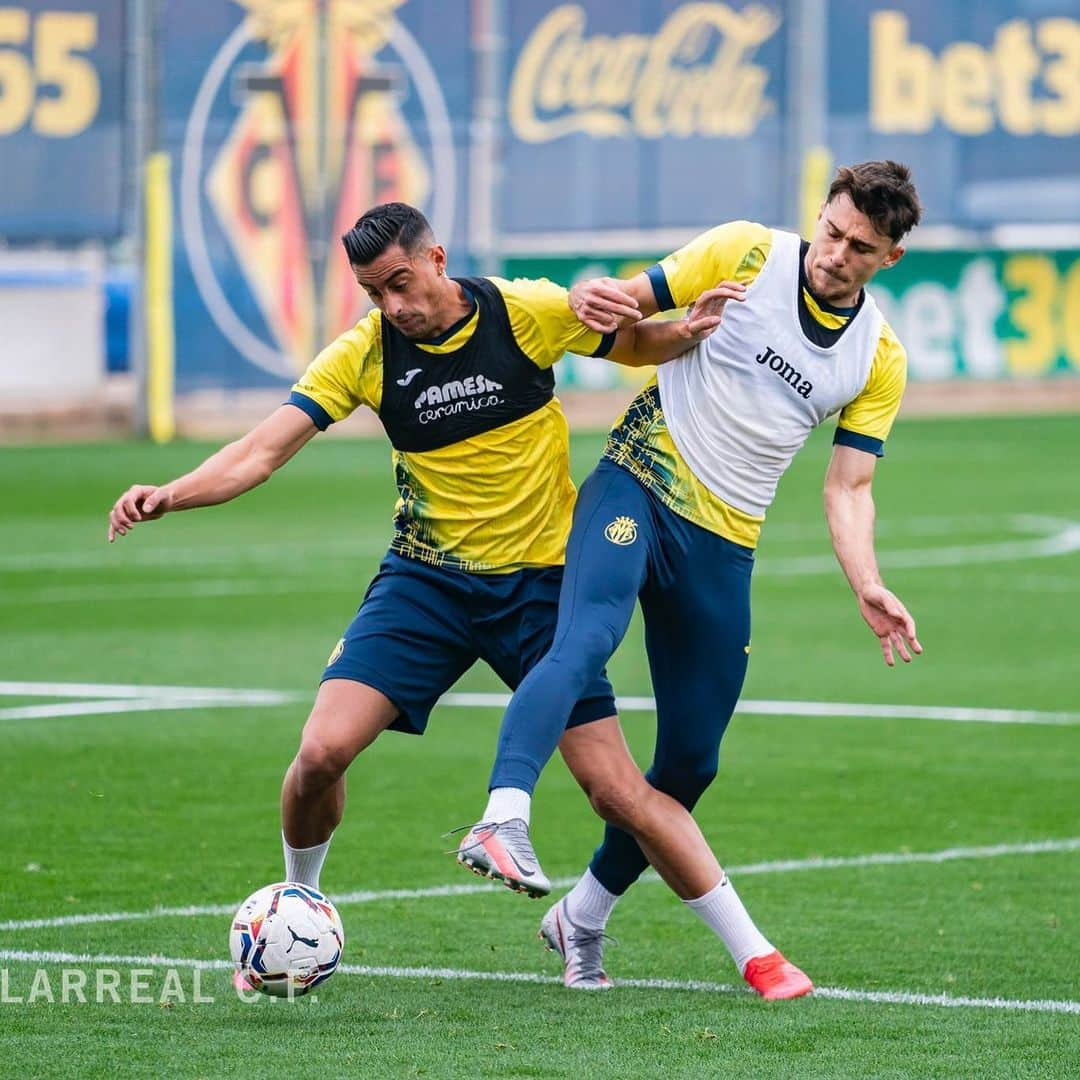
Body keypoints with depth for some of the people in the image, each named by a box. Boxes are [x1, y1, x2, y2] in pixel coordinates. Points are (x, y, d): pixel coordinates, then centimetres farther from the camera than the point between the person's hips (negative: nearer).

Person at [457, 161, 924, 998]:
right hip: (638, 485, -4)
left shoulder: (880, 359, 7)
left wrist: (868, 589, -10)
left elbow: (847, 489, 7)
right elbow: (632, 303, 3)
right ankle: (503, 818, -51)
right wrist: (596, 297, -23)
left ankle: (584, 918, 26)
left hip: (724, 546, 4)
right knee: (588, 638, -34)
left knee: (691, 761, 6)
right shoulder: (748, 254, -2)